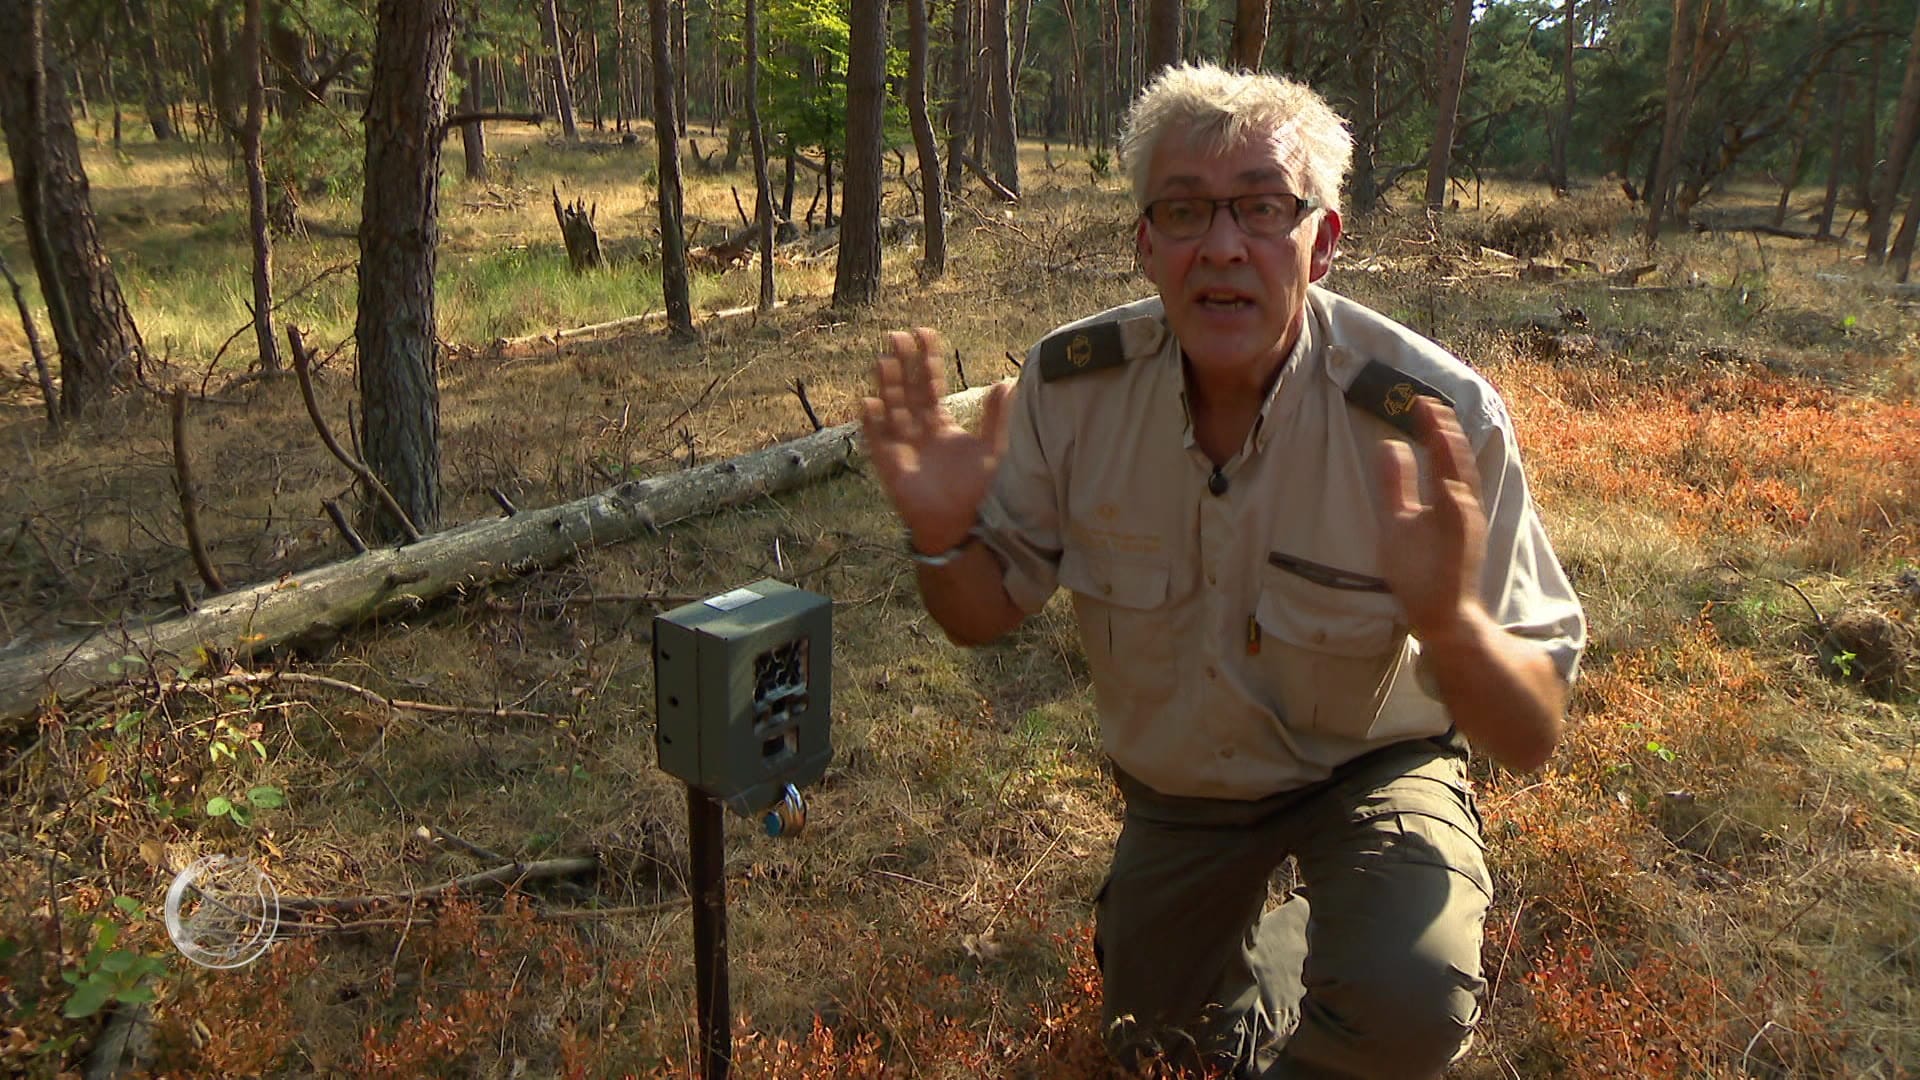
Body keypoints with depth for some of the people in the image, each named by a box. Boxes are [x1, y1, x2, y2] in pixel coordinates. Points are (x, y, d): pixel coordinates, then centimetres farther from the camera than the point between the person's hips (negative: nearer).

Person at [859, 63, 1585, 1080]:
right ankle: (1267, 927, 52)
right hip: (1175, 784, 3)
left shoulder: (1439, 420, -30)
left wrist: (1448, 622, -49)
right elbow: (988, 611, -9)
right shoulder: (1071, 384, -22)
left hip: (1369, 767, -3)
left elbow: (1532, 737, -26)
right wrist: (944, 538, -33)